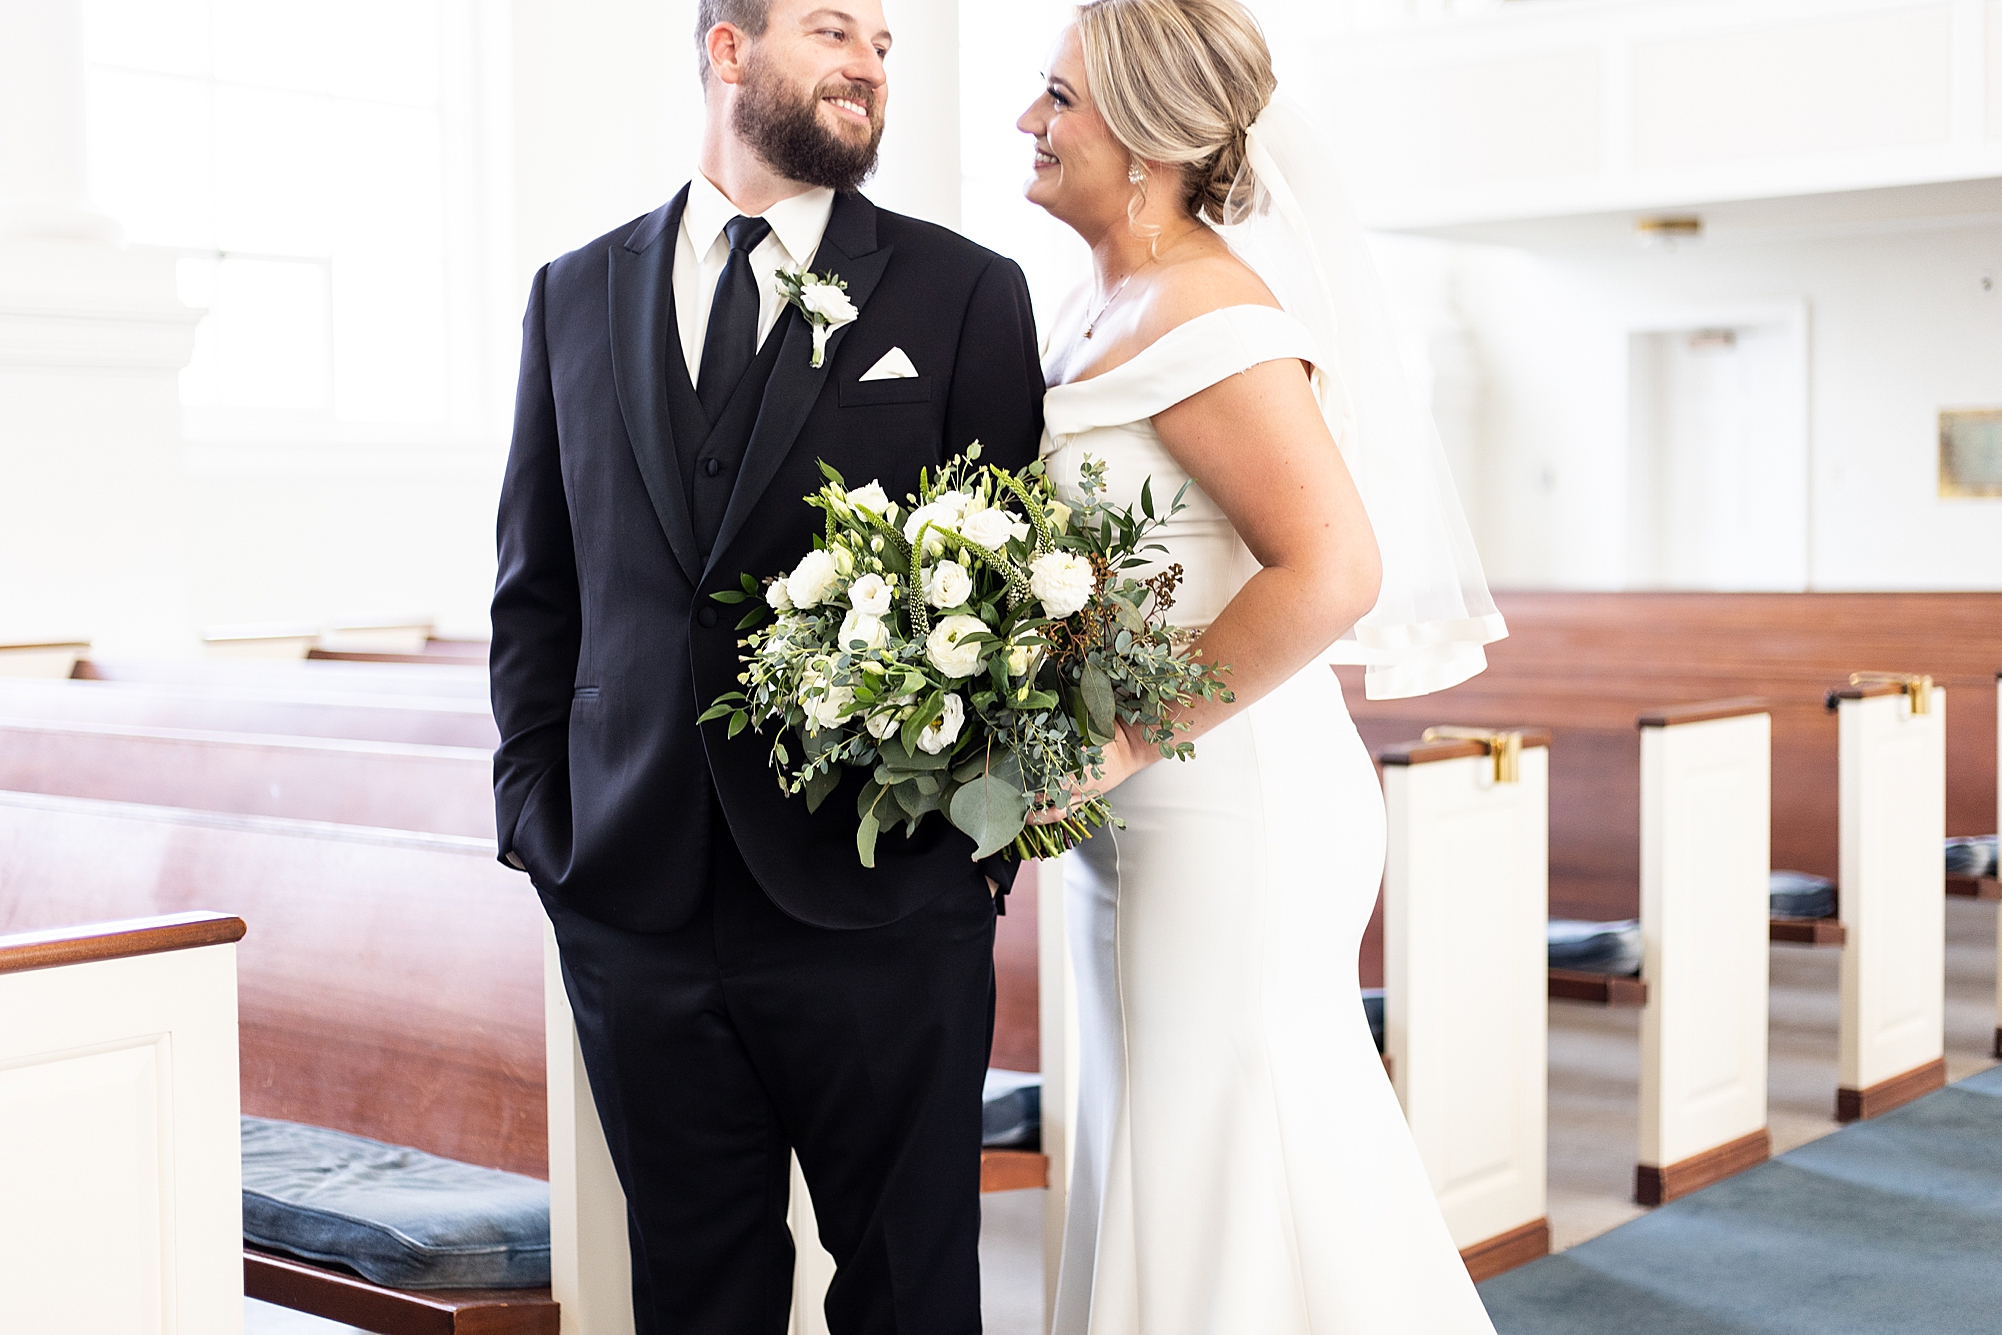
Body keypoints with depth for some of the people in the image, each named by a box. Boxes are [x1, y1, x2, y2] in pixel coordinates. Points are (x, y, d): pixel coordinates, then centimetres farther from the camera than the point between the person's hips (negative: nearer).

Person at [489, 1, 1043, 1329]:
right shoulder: (576, 295, 10)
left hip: (879, 906, -2)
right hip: (634, 900, 3)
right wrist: (536, 814, 4)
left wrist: (978, 835, -6)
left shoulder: (965, 293, 2)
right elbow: (537, 590, 13)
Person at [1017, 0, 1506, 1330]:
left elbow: (1332, 570, -24)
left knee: (1229, 1196, 0)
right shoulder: (1115, 304, 13)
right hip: (1142, 817, 10)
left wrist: (1130, 738, -21)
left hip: (1224, 810, -10)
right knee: (1168, 1171, 17)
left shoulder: (1201, 310, -16)